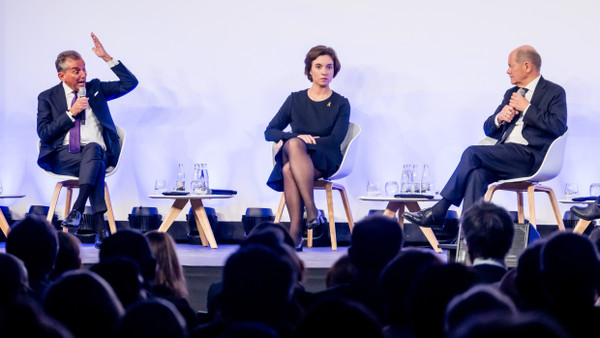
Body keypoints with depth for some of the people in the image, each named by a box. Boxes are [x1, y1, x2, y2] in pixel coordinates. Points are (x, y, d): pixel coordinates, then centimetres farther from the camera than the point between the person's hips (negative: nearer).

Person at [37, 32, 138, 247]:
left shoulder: (96, 89, 18)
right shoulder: (48, 98, 13)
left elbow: (130, 82, 10)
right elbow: (44, 133, 2)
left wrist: (107, 58, 3)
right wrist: (71, 113, -5)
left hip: (96, 151, 2)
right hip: (62, 156, -2)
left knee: (93, 148, -38)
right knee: (96, 164, -36)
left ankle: (77, 209, -46)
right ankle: (100, 227, -44)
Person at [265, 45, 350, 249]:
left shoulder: (341, 104, 10)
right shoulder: (295, 100, 16)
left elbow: (335, 140, -4)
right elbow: (270, 132, 12)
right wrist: (296, 138, -11)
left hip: (325, 160, -2)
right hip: (294, 155, 2)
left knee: (290, 169, -38)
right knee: (293, 145, -38)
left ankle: (295, 231, -43)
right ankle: (312, 211, -44)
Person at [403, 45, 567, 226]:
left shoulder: (554, 92, 5)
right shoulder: (511, 93, 27)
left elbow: (558, 126, -13)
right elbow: (488, 129, 24)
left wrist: (526, 108, -8)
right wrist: (500, 117, 0)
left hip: (530, 158, -6)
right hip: (506, 155, 6)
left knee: (472, 153, -22)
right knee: (477, 173, -27)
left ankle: (439, 210, -17)